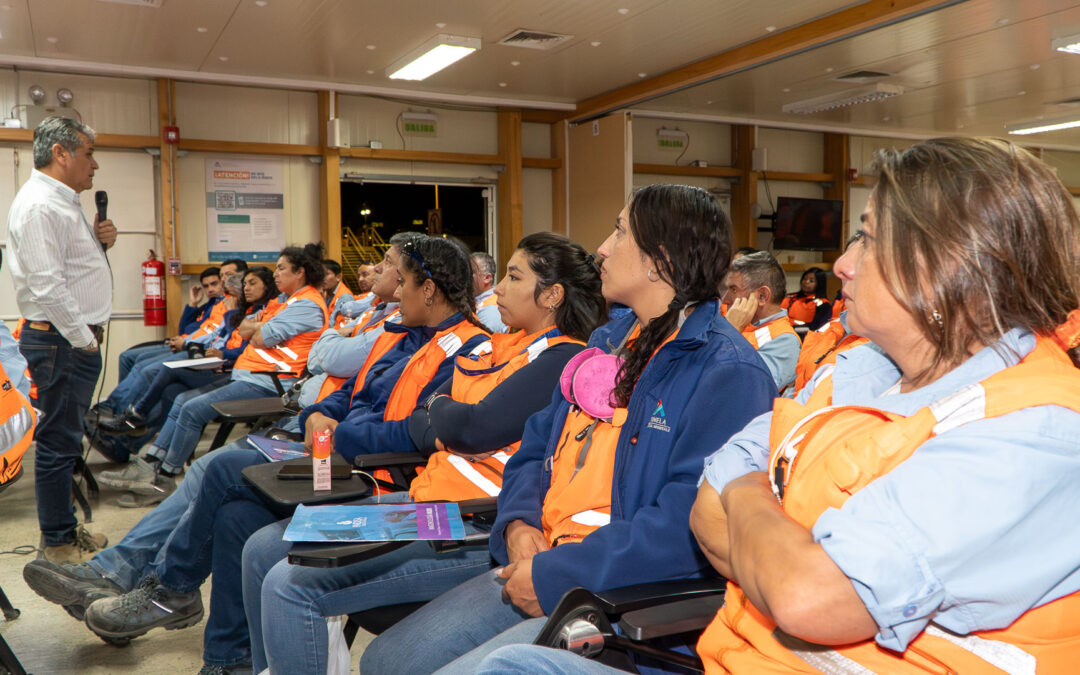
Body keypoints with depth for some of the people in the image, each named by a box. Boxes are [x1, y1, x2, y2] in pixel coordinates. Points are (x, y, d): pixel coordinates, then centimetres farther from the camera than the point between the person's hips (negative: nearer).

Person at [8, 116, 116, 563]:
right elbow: (47, 285, -22)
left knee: (64, 439, 17)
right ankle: (58, 543, 8)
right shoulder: (39, 205, -16)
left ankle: (63, 527, 28)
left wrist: (100, 242, 6)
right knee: (58, 442, -2)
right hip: (60, 341, -10)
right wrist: (84, 339, -17)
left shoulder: (63, 202, 18)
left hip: (75, 339, 11)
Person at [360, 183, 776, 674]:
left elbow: (690, 522, -23)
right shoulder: (609, 341, 16)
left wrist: (555, 576, -20)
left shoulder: (728, 373, -13)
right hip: (539, 562, 8)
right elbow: (537, 447, 18)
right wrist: (519, 523, -2)